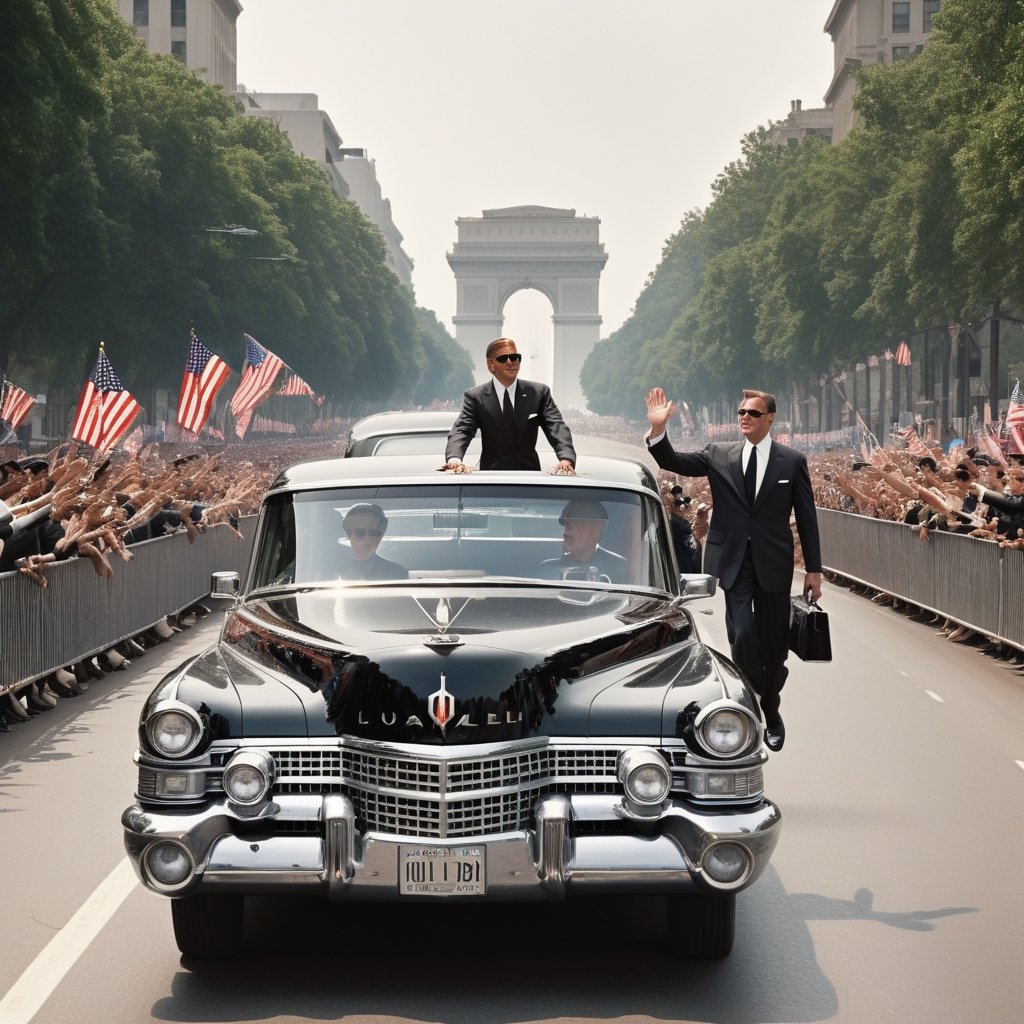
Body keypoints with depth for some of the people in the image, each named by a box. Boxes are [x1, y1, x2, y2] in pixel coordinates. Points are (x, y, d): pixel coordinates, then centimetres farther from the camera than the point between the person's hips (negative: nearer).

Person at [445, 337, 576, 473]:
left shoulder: (539, 392, 7)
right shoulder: (475, 397, 4)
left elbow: (556, 427, -3)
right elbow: (461, 430, -7)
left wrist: (566, 459, -24)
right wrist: (454, 459, -30)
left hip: (530, 475, 1)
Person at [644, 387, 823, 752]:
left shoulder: (793, 461, 2)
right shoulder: (719, 455, 5)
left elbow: (806, 518, 4)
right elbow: (674, 462, -3)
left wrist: (814, 569, 3)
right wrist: (658, 430, -22)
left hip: (773, 564, 0)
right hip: (732, 562, 0)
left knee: (774, 644, 8)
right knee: (743, 636, -15)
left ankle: (770, 714, 30)